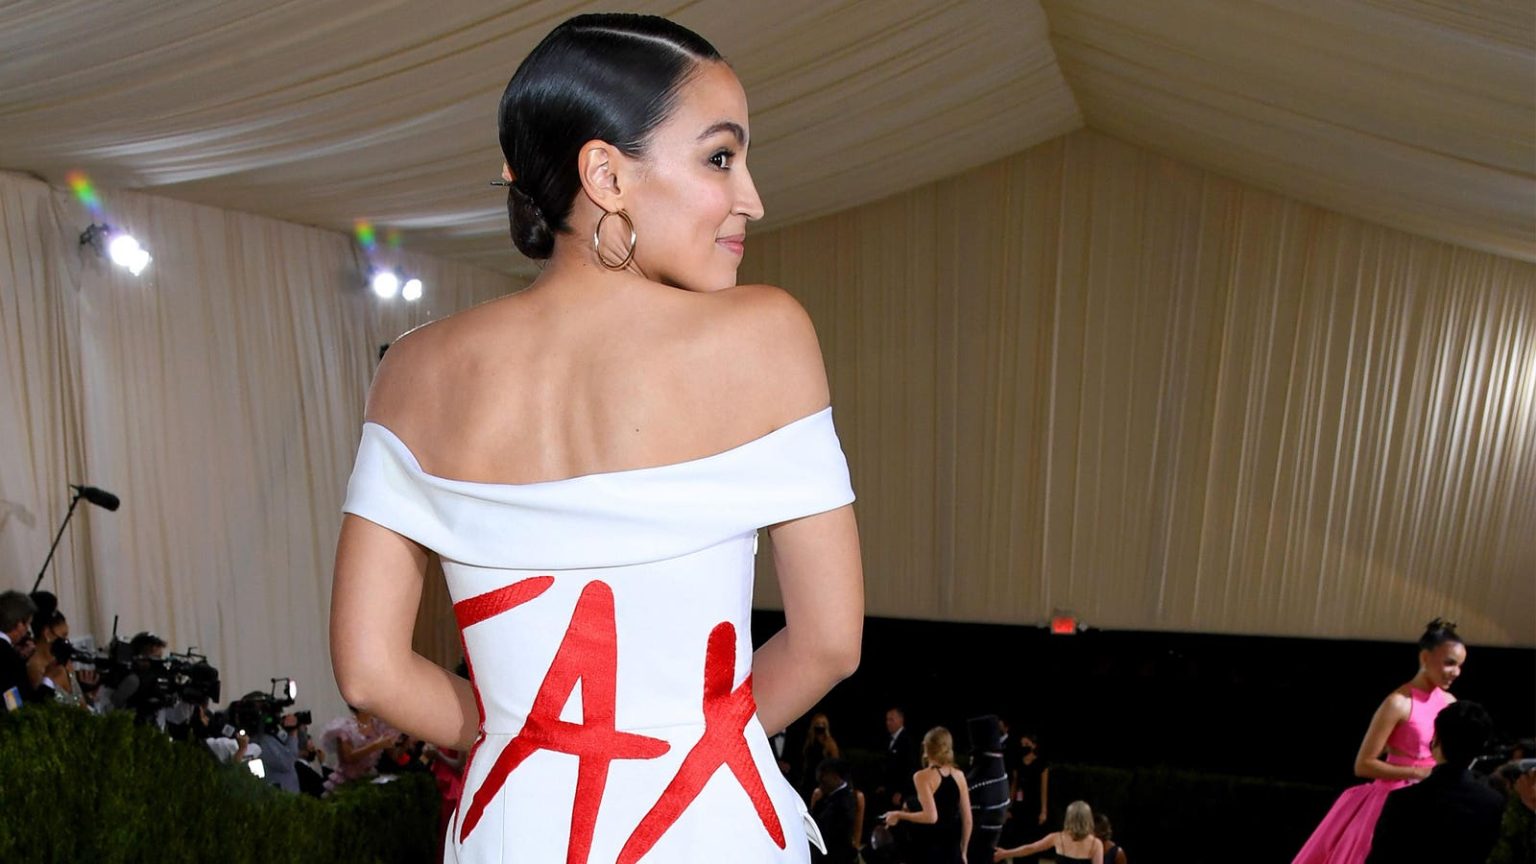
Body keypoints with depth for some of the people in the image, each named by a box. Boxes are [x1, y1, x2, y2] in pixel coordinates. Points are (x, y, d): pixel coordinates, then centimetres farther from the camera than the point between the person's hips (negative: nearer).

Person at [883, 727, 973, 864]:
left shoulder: (923, 777, -12)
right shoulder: (959, 776, 3)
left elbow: (931, 816, -23)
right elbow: (967, 819, 4)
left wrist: (899, 815, -10)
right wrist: (962, 851, 15)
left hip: (926, 850, -5)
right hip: (952, 849, 5)